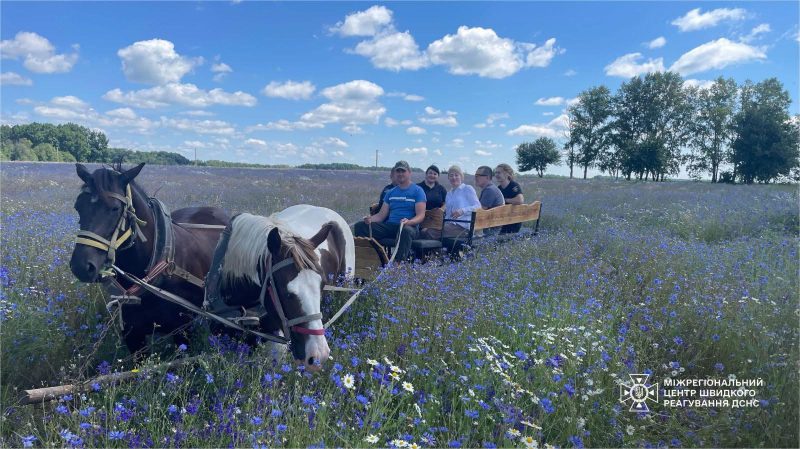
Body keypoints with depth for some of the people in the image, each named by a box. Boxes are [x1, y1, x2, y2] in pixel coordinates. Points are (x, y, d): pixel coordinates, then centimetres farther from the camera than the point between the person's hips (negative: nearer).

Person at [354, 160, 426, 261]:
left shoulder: (417, 190, 5)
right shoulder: (390, 192, 21)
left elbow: (421, 215, -5)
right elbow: (381, 215, 16)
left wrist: (408, 222, -26)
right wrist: (370, 219, -7)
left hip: (408, 226, -5)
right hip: (389, 225, 5)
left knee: (406, 230, -42)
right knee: (360, 226, -14)